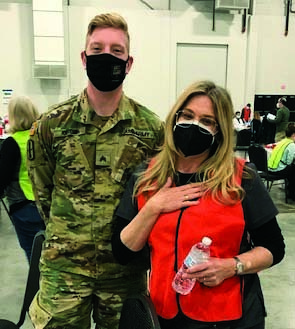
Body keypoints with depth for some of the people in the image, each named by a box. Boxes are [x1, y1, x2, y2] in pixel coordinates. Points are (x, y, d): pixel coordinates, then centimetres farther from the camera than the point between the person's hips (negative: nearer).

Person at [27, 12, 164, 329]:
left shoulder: (151, 128, -7)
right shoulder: (52, 124, -6)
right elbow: (43, 190, 6)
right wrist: (67, 233, 10)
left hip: (126, 265, 1)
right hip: (63, 264, 0)